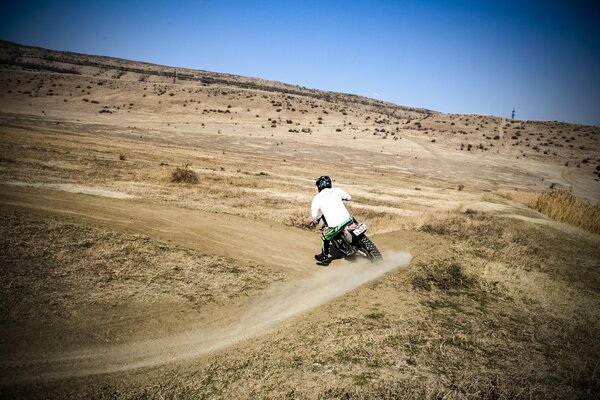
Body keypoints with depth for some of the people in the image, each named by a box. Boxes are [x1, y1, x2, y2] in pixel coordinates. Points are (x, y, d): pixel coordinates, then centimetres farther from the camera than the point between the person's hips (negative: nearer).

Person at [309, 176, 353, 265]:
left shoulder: (317, 198, 4)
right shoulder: (336, 190, 9)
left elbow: (314, 215, -1)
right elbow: (349, 198, 20)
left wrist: (314, 222, 20)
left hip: (335, 226, -2)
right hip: (347, 219, 2)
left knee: (325, 237, 24)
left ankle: (324, 258, 37)